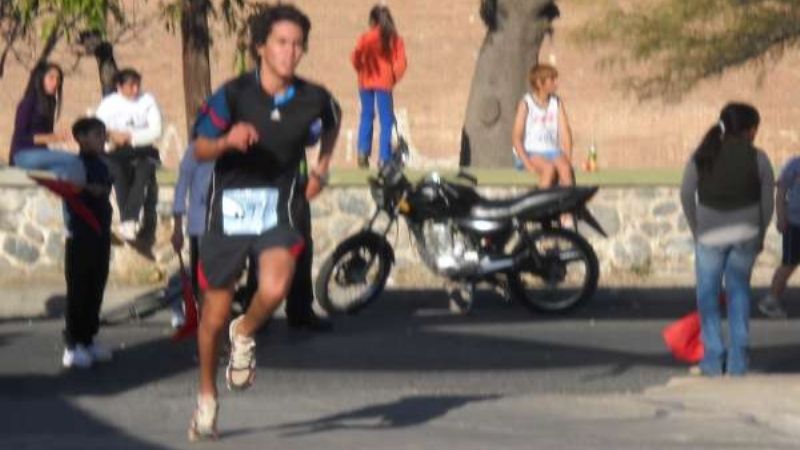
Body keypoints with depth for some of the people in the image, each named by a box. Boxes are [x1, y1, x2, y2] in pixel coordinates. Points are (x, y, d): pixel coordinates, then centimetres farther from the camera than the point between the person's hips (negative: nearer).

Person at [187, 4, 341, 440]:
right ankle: (206, 399, 31)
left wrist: (321, 168, 11)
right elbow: (200, 149, -9)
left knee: (274, 289, -27)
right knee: (215, 313, 9)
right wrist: (228, 141, -29)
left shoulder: (312, 98, -5)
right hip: (229, 208, 0)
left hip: (278, 209, 1)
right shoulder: (233, 94, -12)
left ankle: (245, 335, 8)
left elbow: (332, 123, 20)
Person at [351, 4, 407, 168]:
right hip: (384, 84, 0)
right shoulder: (396, 39, -1)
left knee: (366, 116, 16)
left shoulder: (366, 38, -5)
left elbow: (356, 58, -14)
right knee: (386, 121, 5)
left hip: (366, 82, 0)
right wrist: (394, 78, 8)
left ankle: (363, 153, 1)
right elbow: (401, 63, -6)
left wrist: (361, 69, 6)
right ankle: (383, 158, -1)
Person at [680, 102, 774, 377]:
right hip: (745, 234, 0)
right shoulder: (758, 159, -2)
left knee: (708, 294, 10)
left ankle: (713, 360, 5)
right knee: (739, 290, 12)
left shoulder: (700, 159, 0)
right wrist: (759, 236, 16)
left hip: (710, 236, 0)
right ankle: (737, 361, 9)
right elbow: (767, 202, 2)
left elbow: (686, 197, 4)